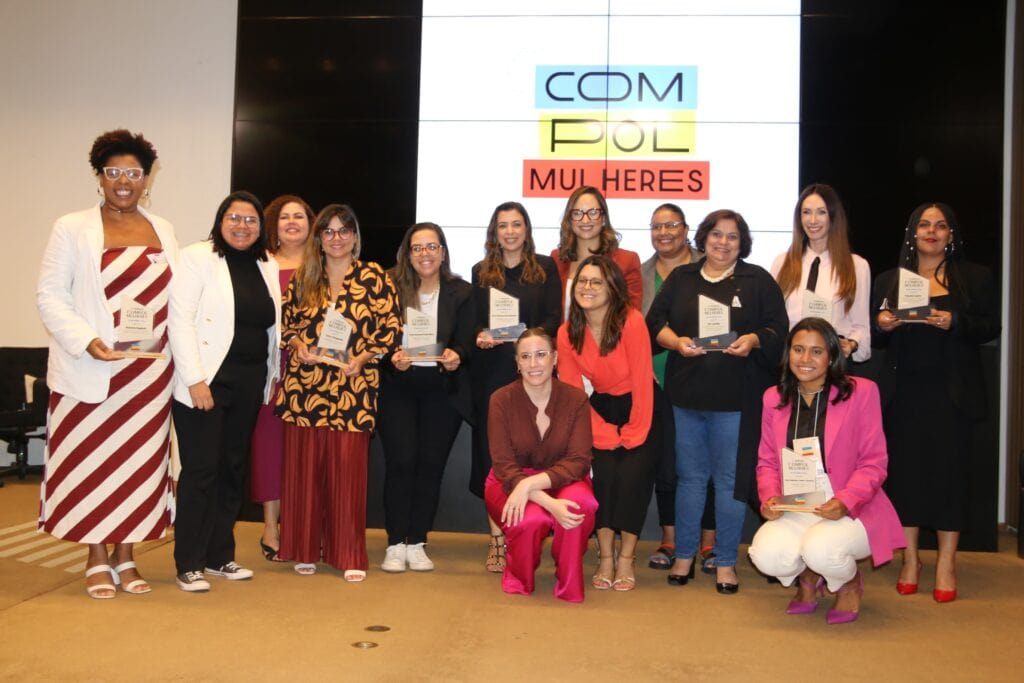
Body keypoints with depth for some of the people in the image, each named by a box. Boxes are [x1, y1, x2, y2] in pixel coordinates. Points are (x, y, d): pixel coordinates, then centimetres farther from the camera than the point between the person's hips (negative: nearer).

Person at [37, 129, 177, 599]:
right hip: (90, 371, -3)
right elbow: (50, 296, -3)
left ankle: (125, 557, 19)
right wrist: (87, 341, -17)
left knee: (141, 461, 7)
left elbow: (175, 297, 10)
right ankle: (97, 560, 16)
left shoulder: (163, 232, 12)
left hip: (150, 372, 3)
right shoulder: (72, 228, 1)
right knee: (92, 462, 3)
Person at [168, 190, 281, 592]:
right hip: (207, 381, -6)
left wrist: (274, 374, 11)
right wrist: (195, 379, -16)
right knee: (200, 470, -3)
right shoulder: (197, 257, -4)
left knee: (232, 469, 11)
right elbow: (180, 321, -11)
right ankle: (189, 565, 7)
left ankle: (220, 555, 22)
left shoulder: (267, 266, 13)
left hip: (249, 384, 6)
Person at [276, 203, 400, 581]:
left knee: (348, 468, -2)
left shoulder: (374, 277, 3)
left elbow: (391, 327, 0)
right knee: (304, 465, 5)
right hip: (304, 384, 3)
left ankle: (349, 556, 9)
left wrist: (362, 358, -12)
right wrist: (298, 347, -4)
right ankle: (305, 550, 19)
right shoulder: (302, 277, 13)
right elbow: (286, 321, 15)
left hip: (353, 387, -3)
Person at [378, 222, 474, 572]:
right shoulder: (391, 288, 0)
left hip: (442, 389, 1)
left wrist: (456, 358, -20)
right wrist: (392, 358, -19)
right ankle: (395, 544, 8)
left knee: (431, 465, 3)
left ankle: (417, 543, 14)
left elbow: (465, 344, 1)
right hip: (398, 386, -1)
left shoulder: (461, 292, 4)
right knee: (400, 462, -4)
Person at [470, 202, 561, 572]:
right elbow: (473, 320, 11)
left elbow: (554, 318, 1)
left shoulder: (546, 268, 8)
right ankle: (497, 538, 8)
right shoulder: (481, 272, 13)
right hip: (491, 371, 2)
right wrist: (480, 336, -11)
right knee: (492, 451, 1)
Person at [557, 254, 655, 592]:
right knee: (603, 472, -16)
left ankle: (626, 557, 0)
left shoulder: (632, 322, -19)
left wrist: (633, 435, -14)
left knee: (632, 473, -17)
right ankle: (605, 557, -1)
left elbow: (642, 383, -17)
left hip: (640, 407, -3)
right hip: (603, 406, 3)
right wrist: (604, 434, -13)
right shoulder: (567, 333, -7)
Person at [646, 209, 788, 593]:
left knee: (730, 478, 4)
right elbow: (655, 322, 7)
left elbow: (778, 328, 1)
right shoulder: (680, 278, 12)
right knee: (690, 476, 10)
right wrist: (677, 342, -12)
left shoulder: (758, 280, 6)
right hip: (686, 393, 2)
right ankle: (684, 556, 22)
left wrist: (753, 340, -18)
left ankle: (726, 562, 16)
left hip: (736, 398, -2)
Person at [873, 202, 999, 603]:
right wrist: (881, 325, -10)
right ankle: (910, 558, 15)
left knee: (950, 469, 0)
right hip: (903, 392, 2)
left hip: (952, 392, -1)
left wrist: (955, 323, -17)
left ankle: (946, 563, 11)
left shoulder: (975, 277, 7)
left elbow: (990, 328, 0)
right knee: (905, 469, 2)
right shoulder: (888, 280, 12)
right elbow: (875, 335, 12)